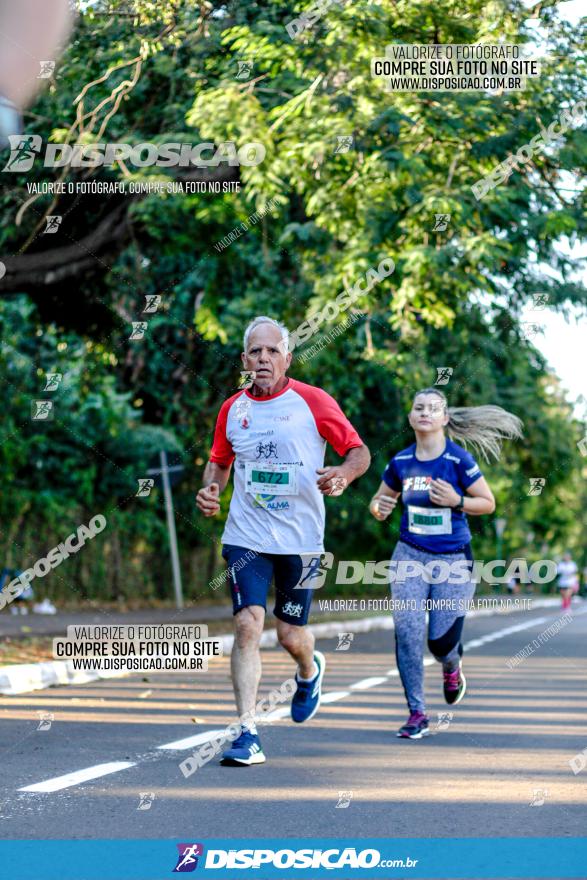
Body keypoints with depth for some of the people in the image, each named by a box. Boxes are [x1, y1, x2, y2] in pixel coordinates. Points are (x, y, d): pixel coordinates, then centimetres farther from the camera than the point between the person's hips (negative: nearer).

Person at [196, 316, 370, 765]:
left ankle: (310, 670, 45)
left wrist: (342, 475, -23)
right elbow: (219, 461, 21)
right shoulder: (232, 409, 5)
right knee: (247, 624, -14)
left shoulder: (313, 401, -6)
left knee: (290, 634, 6)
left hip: (300, 538, -2)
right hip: (246, 537, 2)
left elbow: (360, 451, -1)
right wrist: (210, 491, 0)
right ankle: (248, 735, -12)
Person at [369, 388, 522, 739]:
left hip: (453, 558, -2)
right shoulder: (401, 462, 1)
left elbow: (488, 502, -2)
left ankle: (452, 666, 37)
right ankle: (417, 713, -1)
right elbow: (382, 498, 15)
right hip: (410, 554, 2)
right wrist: (379, 508, -8)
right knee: (407, 631, -11)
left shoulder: (459, 459, -8)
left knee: (441, 640, -2)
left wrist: (457, 501, -19)